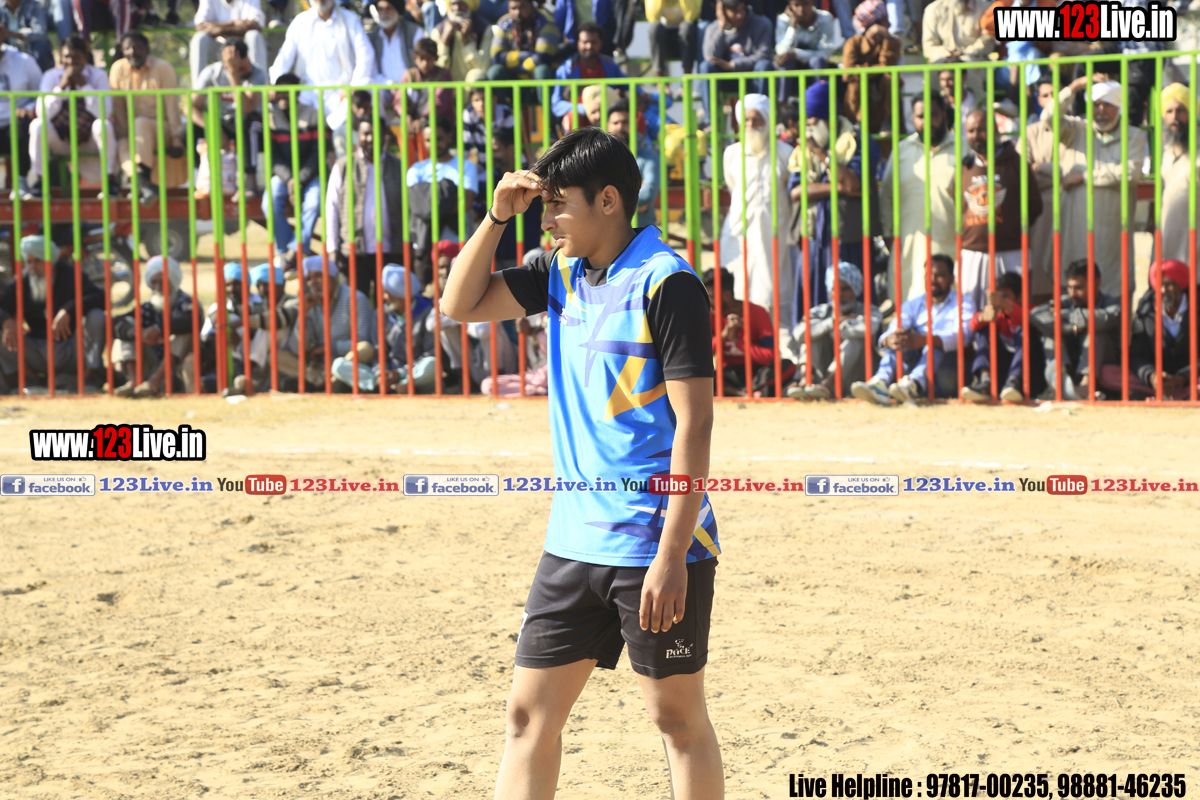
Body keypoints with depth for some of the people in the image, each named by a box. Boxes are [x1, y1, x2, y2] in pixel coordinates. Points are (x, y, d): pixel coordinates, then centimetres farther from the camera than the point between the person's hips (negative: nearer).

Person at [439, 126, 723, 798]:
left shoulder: (667, 284, -14)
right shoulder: (564, 274, 9)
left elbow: (694, 423, -18)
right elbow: (463, 304, 18)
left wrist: (672, 556, -22)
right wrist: (498, 216, 2)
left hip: (657, 543, -8)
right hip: (575, 541, 8)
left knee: (678, 716, 1)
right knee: (530, 711, 7)